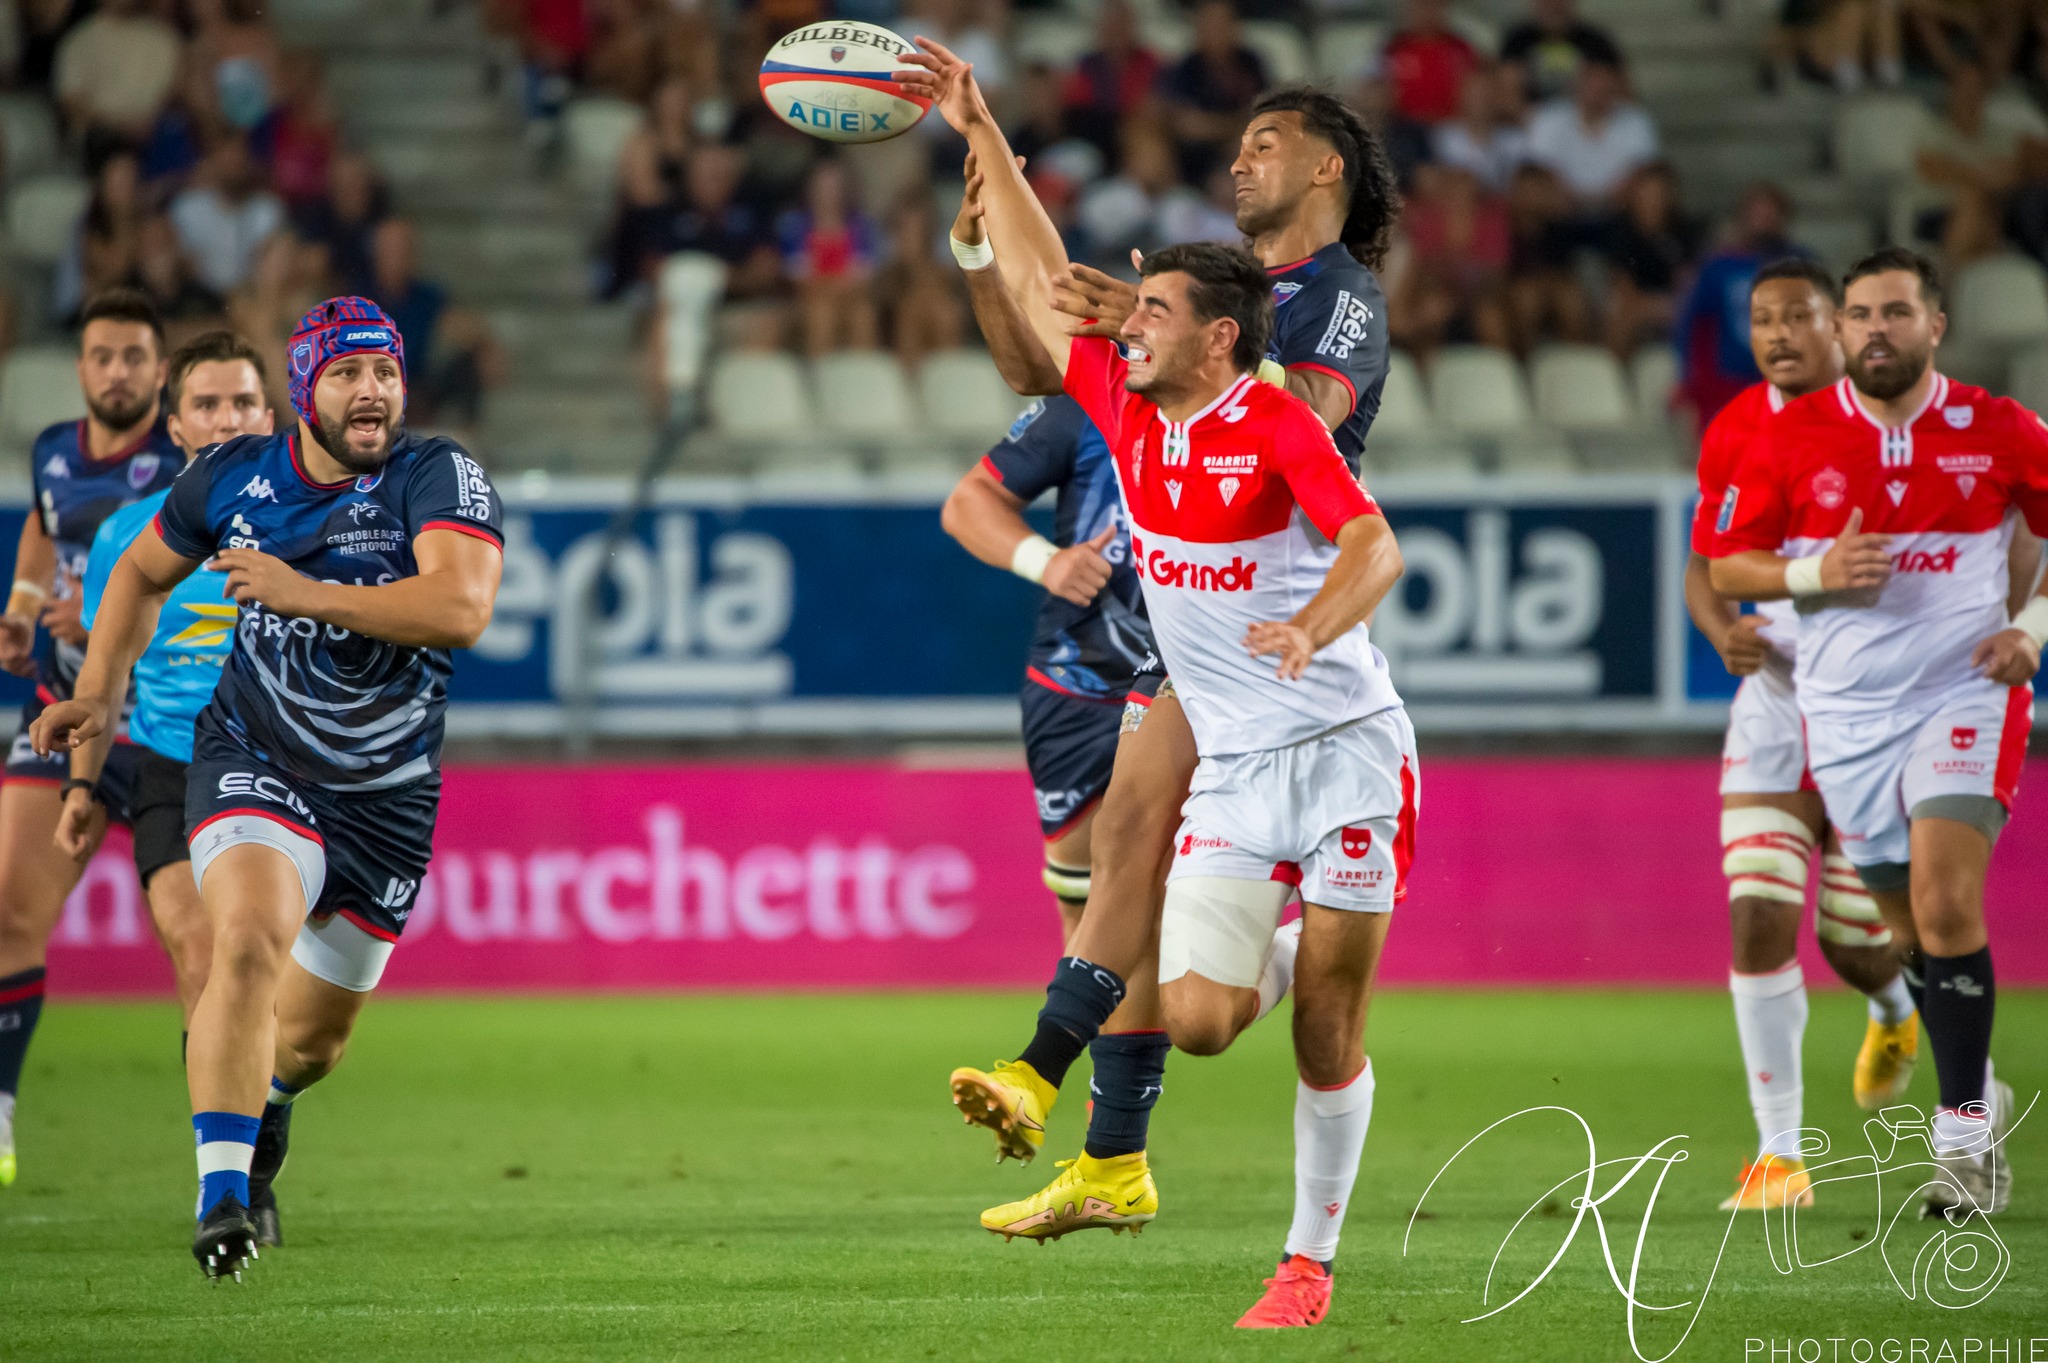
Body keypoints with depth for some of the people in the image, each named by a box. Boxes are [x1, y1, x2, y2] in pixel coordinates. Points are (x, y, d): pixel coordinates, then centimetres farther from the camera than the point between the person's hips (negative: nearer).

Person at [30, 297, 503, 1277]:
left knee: (316, 1033, 14)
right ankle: (221, 1197, -29)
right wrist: (99, 691, 8)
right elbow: (143, 571, 17)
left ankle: (262, 1095, 52)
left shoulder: (438, 479, -13)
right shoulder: (234, 479, -3)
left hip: (386, 800, 1)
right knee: (250, 939, -30)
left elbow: (461, 608, -32)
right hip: (252, 764, 0)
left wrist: (305, 592, -31)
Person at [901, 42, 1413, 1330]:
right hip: (1232, 774, 5)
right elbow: (1041, 282, 14)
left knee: (1328, 1030, -3)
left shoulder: (1276, 422, -11)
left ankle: (1313, 1258, 10)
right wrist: (980, 130, 13)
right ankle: (1279, 949, 26)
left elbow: (1374, 544, -22)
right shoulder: (1126, 412, 6)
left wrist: (1311, 629, -41)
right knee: (1198, 1020, -9)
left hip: (1345, 749, -5)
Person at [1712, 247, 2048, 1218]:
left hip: (1966, 692, -3)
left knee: (1945, 901, -19)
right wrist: (1814, 572, -14)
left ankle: (1964, 1134, -13)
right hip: (1847, 710, 3)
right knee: (1910, 928, 8)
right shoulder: (1793, 437, 0)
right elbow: (1727, 566, 5)